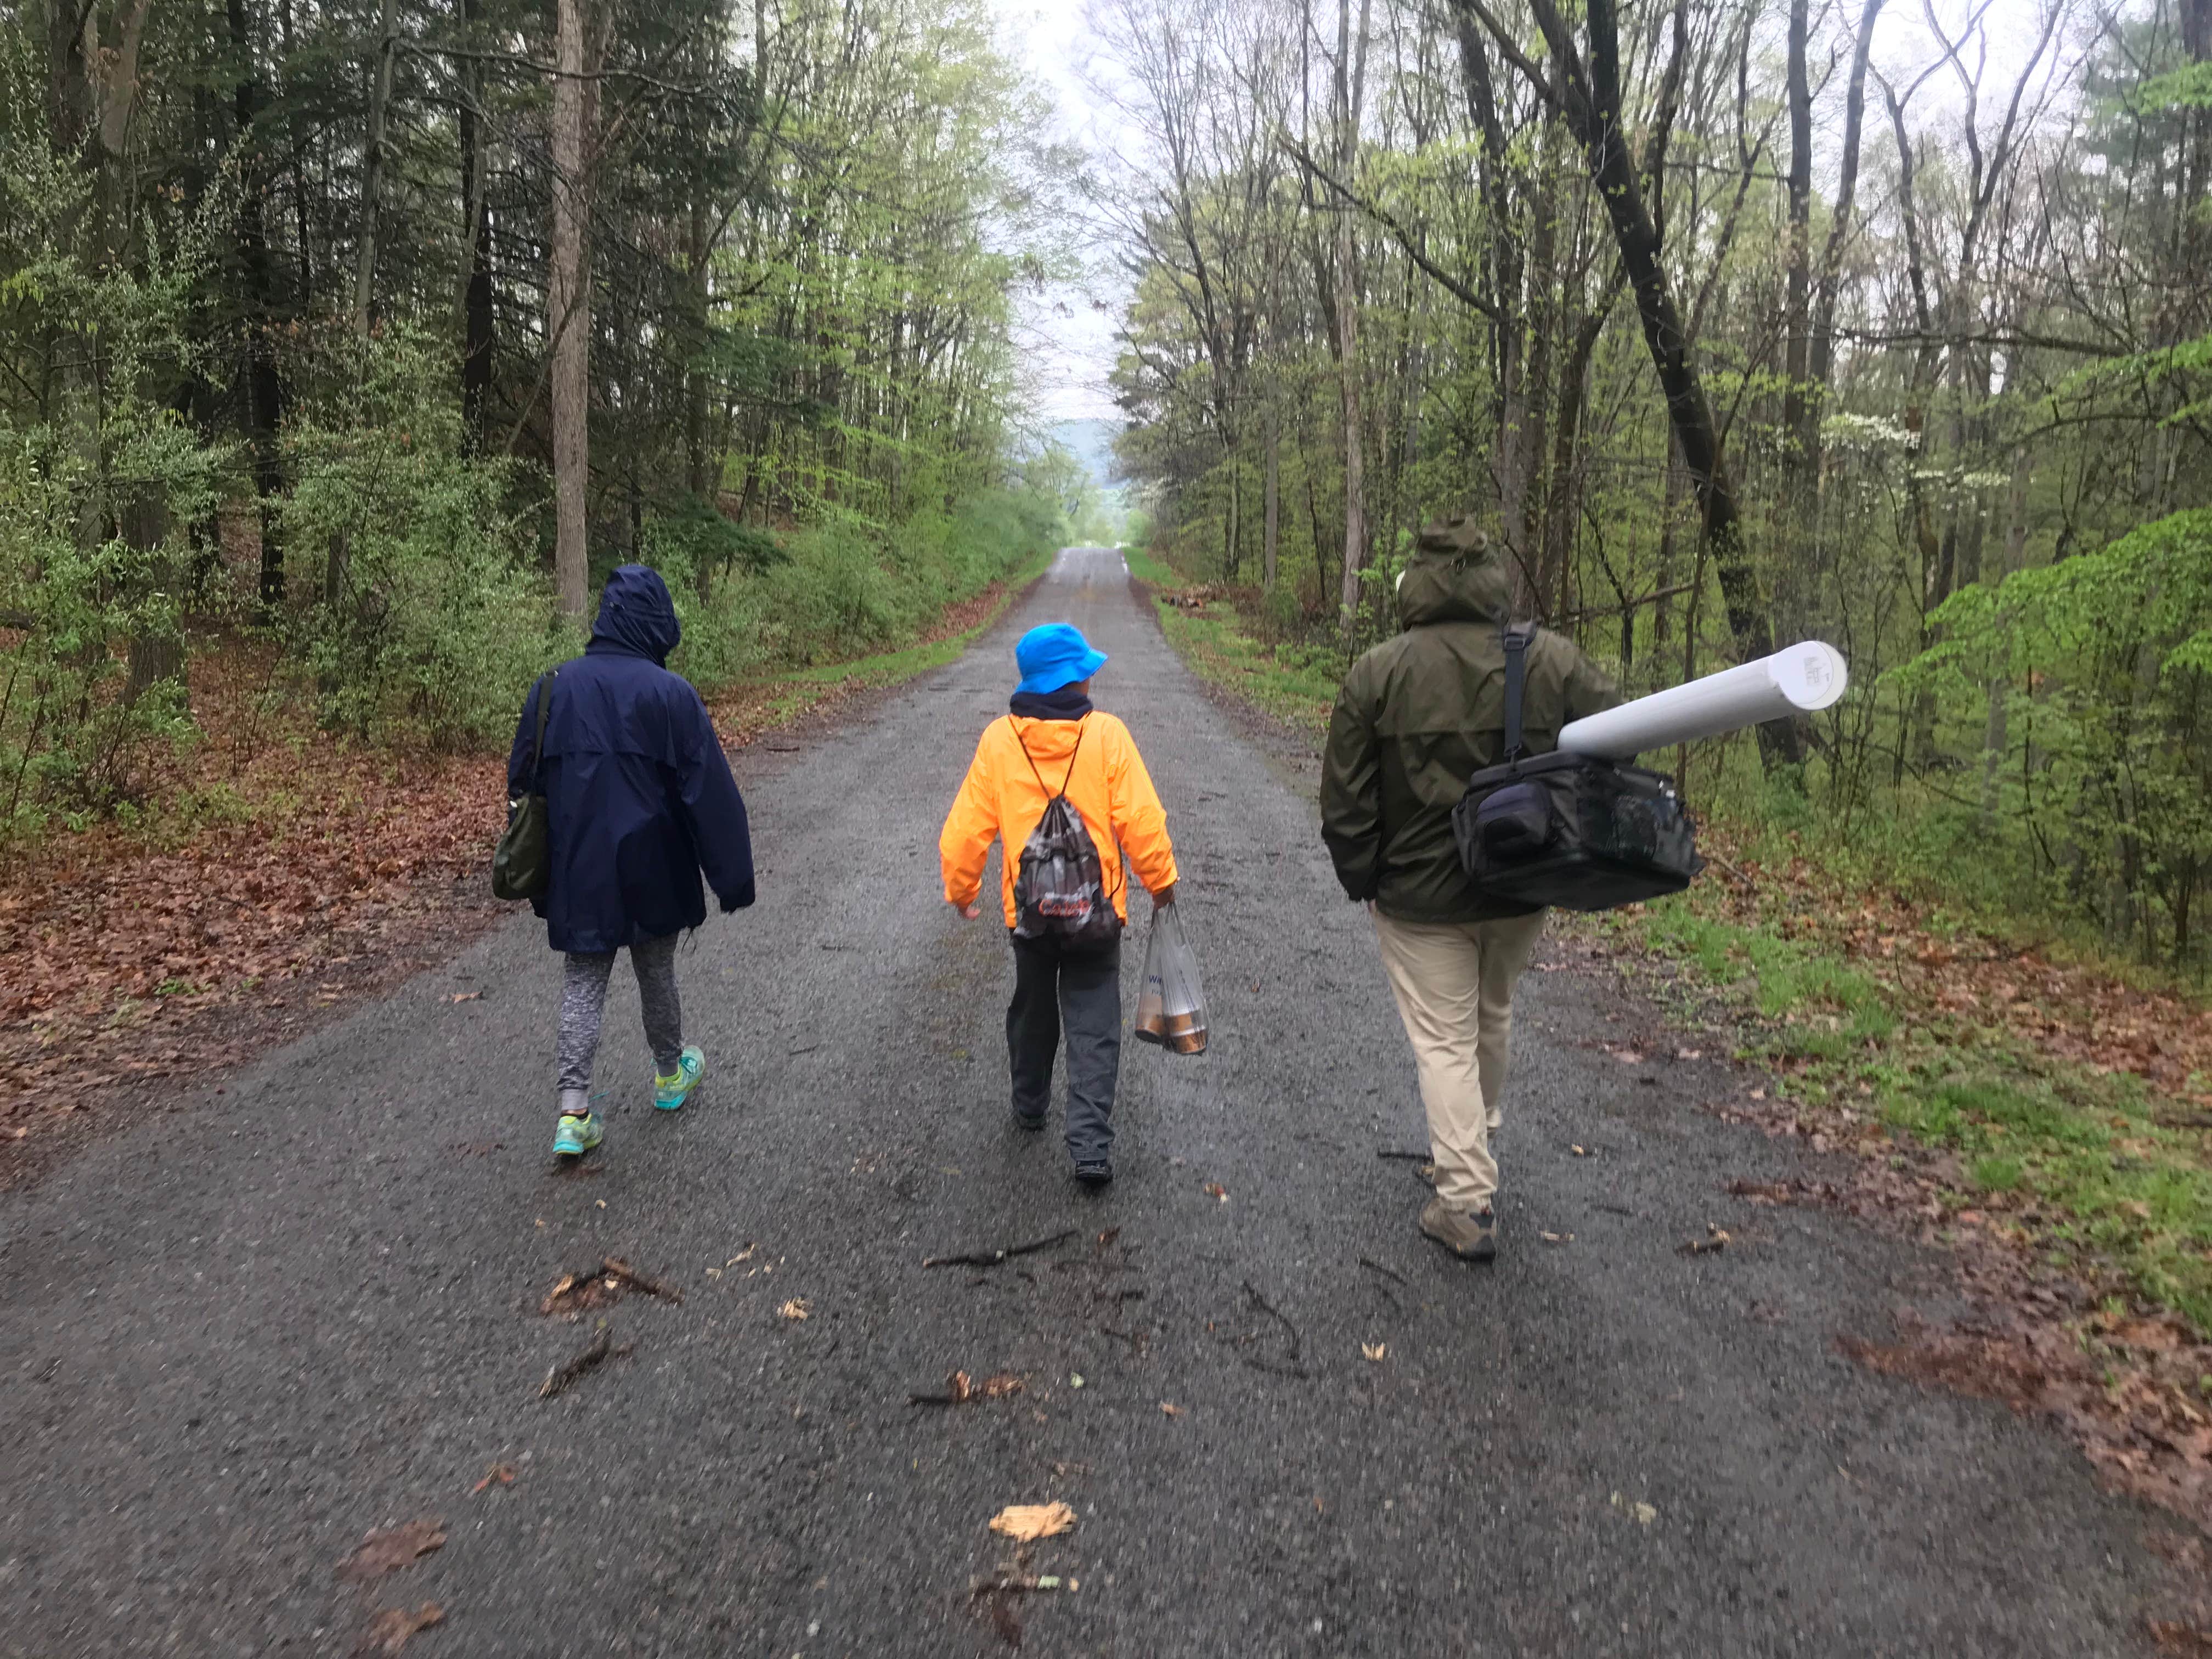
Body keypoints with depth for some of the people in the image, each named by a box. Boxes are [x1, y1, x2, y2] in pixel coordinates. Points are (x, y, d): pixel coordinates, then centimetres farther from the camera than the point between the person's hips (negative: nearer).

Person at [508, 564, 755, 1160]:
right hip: (651, 868, -2)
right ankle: (671, 1075, 38)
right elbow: (709, 792, -12)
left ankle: (573, 1113, 1)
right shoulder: (671, 693, -13)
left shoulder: (554, 687, -2)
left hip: (578, 870, 2)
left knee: (582, 982, 9)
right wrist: (731, 879, -4)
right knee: (656, 971, 17)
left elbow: (523, 782, 5)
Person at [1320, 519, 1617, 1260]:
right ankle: (1478, 1138, 47)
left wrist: (1362, 881, 5)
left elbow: (1345, 803, -9)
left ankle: (1467, 1201, 7)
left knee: (1444, 1040, 7)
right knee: (1492, 1018, 25)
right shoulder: (1554, 660, -7)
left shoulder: (1376, 674, -12)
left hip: (1419, 895, -3)